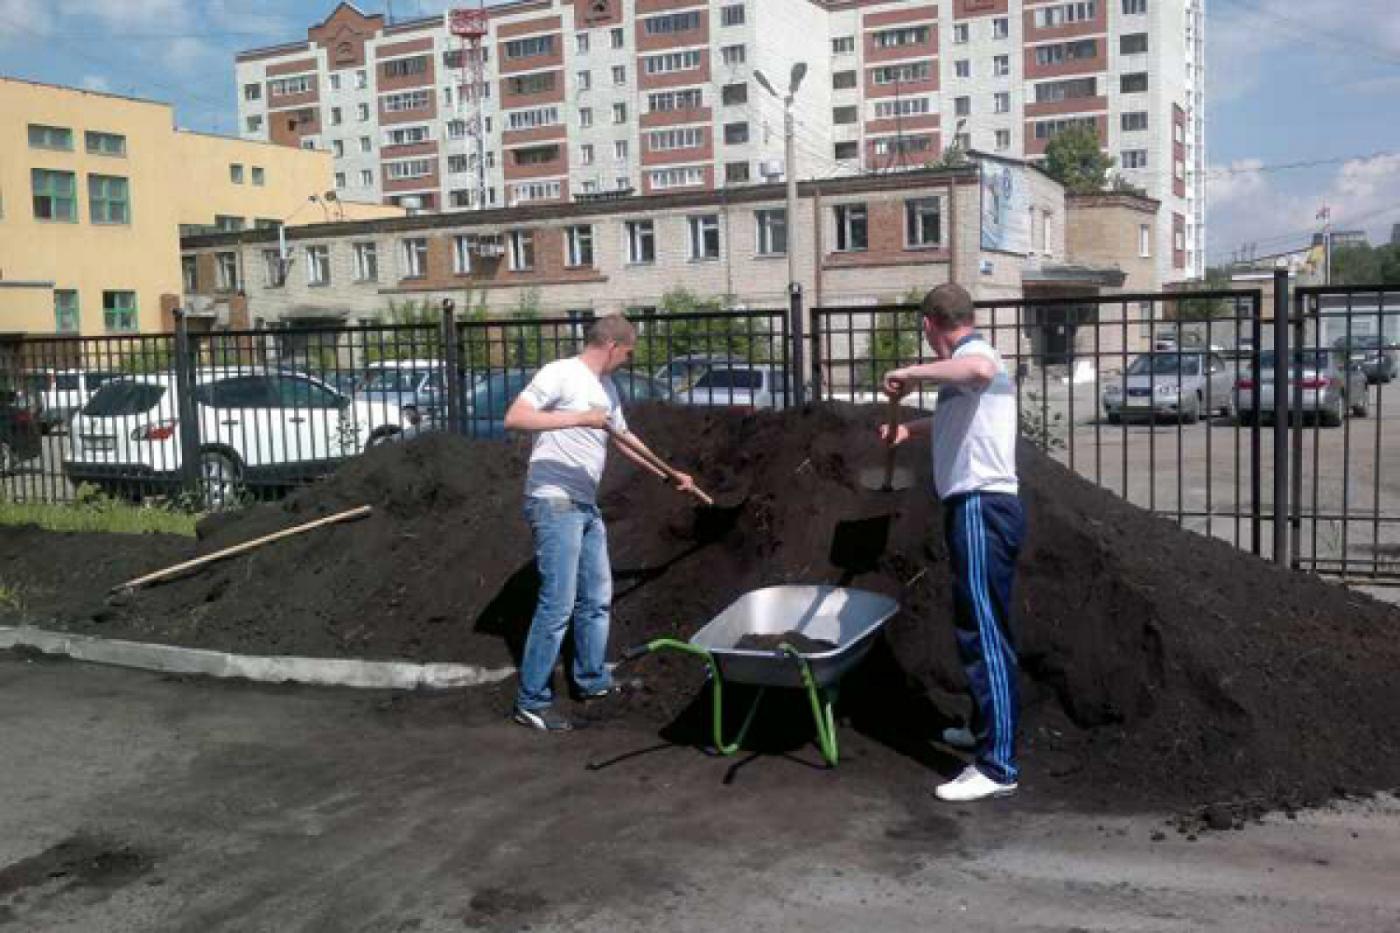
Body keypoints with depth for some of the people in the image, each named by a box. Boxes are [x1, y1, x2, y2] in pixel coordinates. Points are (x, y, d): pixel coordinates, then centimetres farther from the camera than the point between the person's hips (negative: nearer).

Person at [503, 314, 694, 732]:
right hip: (553, 503, -9)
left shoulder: (607, 386, 17)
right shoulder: (560, 374, -10)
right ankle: (531, 701, 0)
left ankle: (592, 680, 33)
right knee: (558, 604, -9)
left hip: (586, 506, 9)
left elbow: (624, 439, 29)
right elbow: (514, 417, -20)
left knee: (597, 598, 17)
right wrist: (578, 418, -25)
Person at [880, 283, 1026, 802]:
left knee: (985, 633, -10)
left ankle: (997, 766, -7)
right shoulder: (970, 360, 21)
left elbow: (982, 370, -39)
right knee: (981, 628, 20)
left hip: (981, 508, -11)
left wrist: (913, 374, -28)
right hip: (978, 509, 11)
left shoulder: (971, 353, -11)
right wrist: (908, 430, 52)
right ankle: (985, 729, 34)